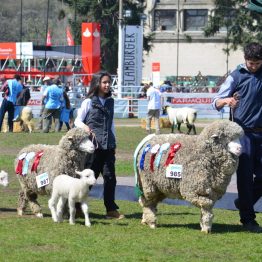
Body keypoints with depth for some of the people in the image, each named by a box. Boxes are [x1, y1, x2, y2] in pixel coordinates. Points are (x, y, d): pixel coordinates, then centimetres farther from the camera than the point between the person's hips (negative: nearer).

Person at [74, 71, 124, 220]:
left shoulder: (110, 102, 14)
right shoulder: (89, 102, -1)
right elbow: (78, 120, 1)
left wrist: (114, 143, 19)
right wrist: (85, 127, -20)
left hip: (108, 146, 5)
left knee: (110, 177, 1)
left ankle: (111, 209, 4)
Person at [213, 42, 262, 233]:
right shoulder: (237, 76, 0)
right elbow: (216, 103, -3)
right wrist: (227, 100, -26)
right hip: (244, 131, -3)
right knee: (245, 176, -5)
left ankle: (243, 203, 26)